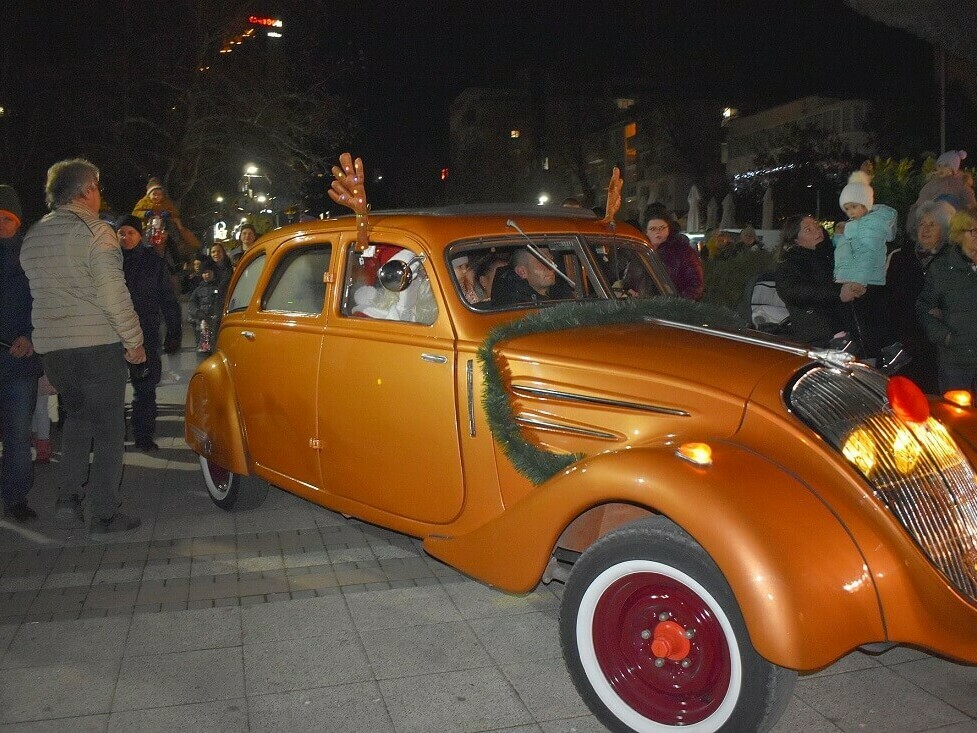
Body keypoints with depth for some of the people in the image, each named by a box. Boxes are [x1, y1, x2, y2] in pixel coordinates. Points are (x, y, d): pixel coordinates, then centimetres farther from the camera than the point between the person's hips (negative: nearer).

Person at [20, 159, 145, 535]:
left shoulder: (32, 236, 12)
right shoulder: (95, 231, -10)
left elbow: (37, 290, 17)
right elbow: (113, 292, -16)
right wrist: (134, 339, -10)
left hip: (49, 344, 7)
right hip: (97, 343, -7)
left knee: (77, 416, 23)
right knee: (108, 426, 2)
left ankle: (69, 498, 16)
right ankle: (103, 514, 4)